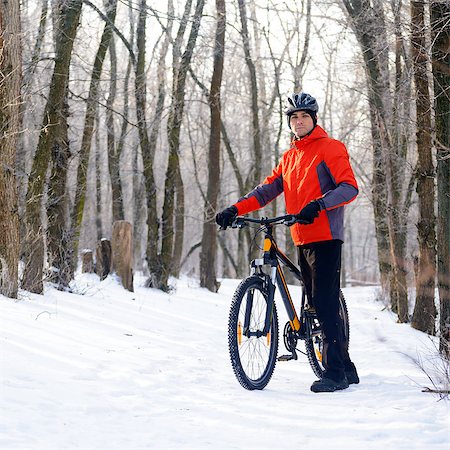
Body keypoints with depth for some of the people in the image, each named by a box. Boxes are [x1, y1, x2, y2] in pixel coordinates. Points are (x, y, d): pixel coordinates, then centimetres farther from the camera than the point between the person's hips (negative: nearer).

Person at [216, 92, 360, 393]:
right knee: (318, 304, 9)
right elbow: (269, 189, 13)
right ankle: (346, 368, 16)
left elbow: (350, 187, -14)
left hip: (326, 237, -8)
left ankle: (336, 371, -11)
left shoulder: (330, 148, -4)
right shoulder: (289, 157, 19)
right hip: (302, 240, 8)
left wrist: (319, 204, -30)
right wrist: (235, 209, 0)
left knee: (325, 302, -13)